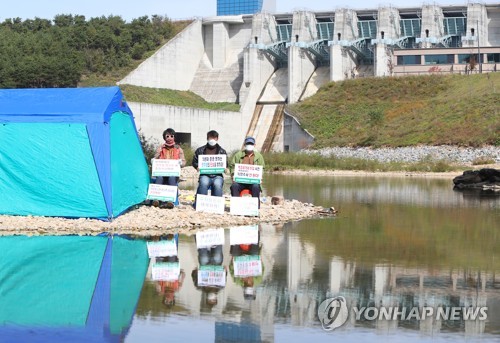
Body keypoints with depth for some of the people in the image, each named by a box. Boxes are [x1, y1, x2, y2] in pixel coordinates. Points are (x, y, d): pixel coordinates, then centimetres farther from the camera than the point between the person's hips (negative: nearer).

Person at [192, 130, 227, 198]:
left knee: (217, 184, -34)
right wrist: (198, 167, -4)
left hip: (217, 175, 0)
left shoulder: (222, 151, 15)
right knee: (203, 183, -35)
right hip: (205, 175, 0)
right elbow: (194, 162, 18)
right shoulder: (200, 150, 13)